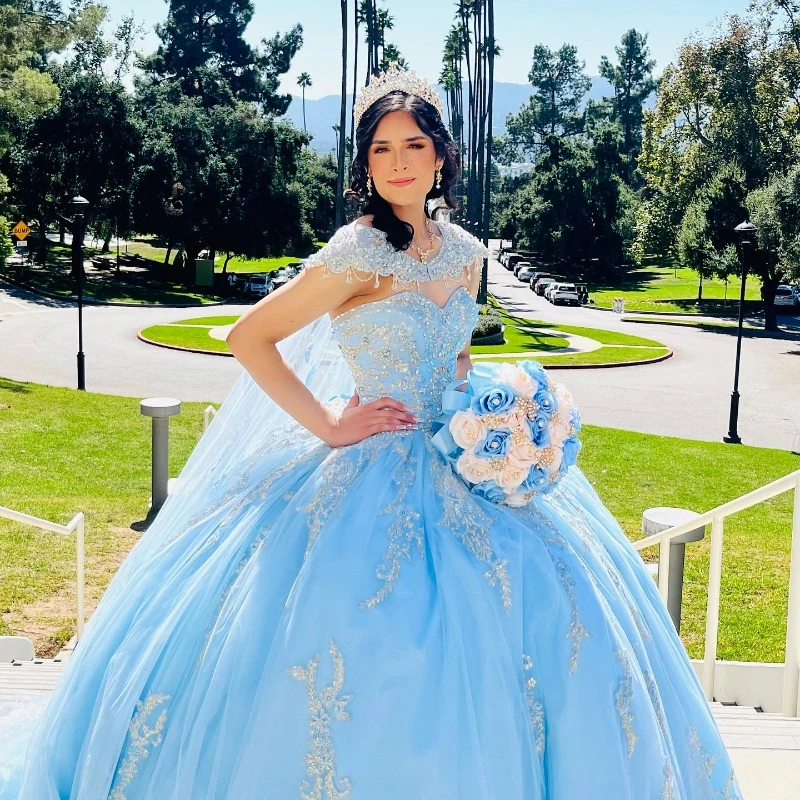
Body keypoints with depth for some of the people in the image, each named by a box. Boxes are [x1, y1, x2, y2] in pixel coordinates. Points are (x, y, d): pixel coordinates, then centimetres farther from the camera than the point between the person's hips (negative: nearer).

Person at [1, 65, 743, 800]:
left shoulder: (464, 252, 6)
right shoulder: (359, 252, -14)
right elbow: (249, 337, -12)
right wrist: (326, 426, -13)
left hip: (457, 467, 7)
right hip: (371, 473, -6)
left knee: (559, 606, 3)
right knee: (375, 651, -10)